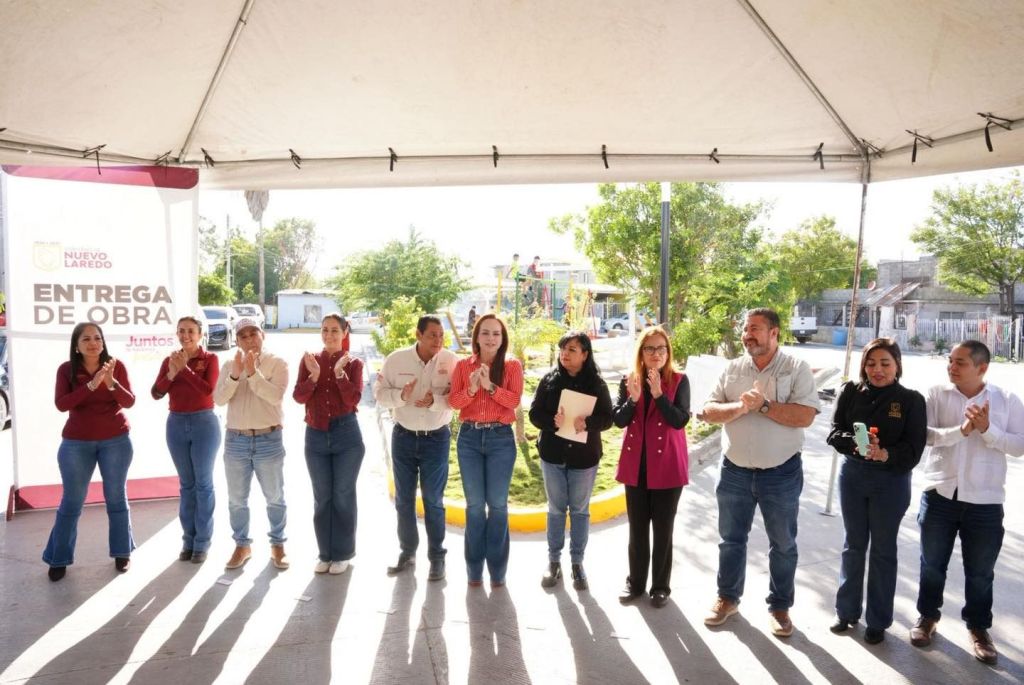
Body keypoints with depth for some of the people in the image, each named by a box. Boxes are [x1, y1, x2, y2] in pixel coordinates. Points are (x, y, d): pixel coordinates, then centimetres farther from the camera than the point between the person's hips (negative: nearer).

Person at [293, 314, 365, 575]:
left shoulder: (353, 363, -1)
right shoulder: (309, 360, 5)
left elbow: (353, 400, -13)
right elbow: (298, 397, -5)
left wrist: (339, 373, -23)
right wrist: (314, 376, -20)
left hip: (346, 435, -2)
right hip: (316, 436, 2)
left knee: (343, 495, 5)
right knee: (321, 496, 10)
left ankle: (342, 553, 17)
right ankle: (325, 553, 22)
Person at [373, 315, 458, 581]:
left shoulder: (451, 360, -10)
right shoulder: (396, 359, -6)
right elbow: (379, 393, -4)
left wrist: (436, 401, -28)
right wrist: (401, 395, -23)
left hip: (437, 439, -2)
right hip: (403, 437, 2)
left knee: (433, 500, 6)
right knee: (404, 499, 13)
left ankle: (437, 557, 20)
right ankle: (407, 551, 30)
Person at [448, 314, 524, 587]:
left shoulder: (512, 366, 3)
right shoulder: (463, 365, 6)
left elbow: (514, 400, -9)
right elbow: (453, 401, -2)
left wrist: (490, 386, -21)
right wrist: (471, 388, -19)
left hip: (501, 438, -1)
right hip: (469, 437, 1)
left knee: (497, 504, 2)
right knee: (474, 504, 6)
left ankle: (497, 569, 14)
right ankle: (474, 568, 16)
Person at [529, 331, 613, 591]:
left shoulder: (597, 383, -4)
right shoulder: (549, 379, -2)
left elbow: (607, 418, -6)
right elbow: (535, 413, -4)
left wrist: (587, 423, -25)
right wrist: (553, 422, -24)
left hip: (584, 456, -1)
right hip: (552, 454, 1)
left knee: (580, 510, 10)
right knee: (556, 509, 11)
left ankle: (577, 562, 22)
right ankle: (554, 560, 24)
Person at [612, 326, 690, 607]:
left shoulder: (679, 381, -7)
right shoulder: (629, 380, 1)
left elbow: (680, 421, -17)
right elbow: (618, 420, -6)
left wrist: (658, 393, -27)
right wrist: (633, 398, -23)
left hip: (667, 466, -3)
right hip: (636, 465, 3)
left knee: (662, 529, 8)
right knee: (637, 528, 13)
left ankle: (661, 586, 23)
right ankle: (635, 582, 27)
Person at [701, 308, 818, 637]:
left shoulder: (797, 369, -7)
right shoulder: (732, 369, 3)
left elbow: (805, 416, -19)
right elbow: (709, 411, -4)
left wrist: (763, 405, -22)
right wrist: (739, 406, -22)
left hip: (781, 473, -3)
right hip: (735, 471, 3)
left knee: (783, 544, 12)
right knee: (731, 538, 15)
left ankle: (779, 606, 29)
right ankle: (727, 597, 32)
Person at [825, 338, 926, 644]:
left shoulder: (911, 400, -8)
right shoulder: (851, 392, -3)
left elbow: (914, 447, -12)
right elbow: (834, 432, -6)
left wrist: (885, 454, -31)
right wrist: (855, 443, -27)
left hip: (892, 481, -2)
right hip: (853, 476, 2)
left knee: (883, 550, 11)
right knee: (854, 545, 15)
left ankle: (878, 620, 24)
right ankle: (847, 610, 30)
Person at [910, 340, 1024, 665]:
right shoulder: (937, 394, -3)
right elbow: (924, 433, -13)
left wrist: (987, 429, -19)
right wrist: (961, 430, -25)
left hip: (985, 500, 0)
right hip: (939, 494, 1)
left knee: (980, 571, 12)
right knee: (932, 564, 14)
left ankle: (978, 627, 32)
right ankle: (928, 615, 34)